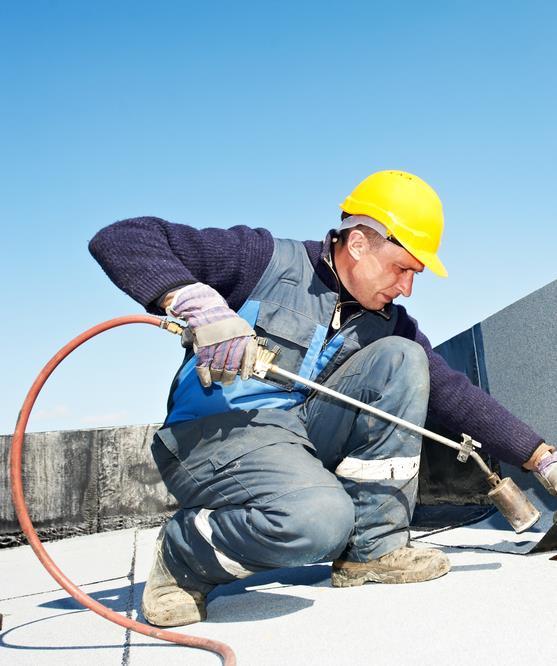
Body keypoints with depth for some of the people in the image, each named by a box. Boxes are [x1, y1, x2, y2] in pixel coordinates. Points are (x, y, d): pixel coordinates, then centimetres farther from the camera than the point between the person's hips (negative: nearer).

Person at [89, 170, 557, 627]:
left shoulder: (388, 322, 9)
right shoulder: (267, 260, -8)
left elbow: (452, 392, 9)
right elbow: (120, 239, -11)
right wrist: (200, 304, -27)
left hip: (304, 437, 6)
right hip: (216, 433, -6)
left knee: (402, 357, -8)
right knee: (319, 517, -35)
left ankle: (374, 548, -5)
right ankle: (182, 559, -4)